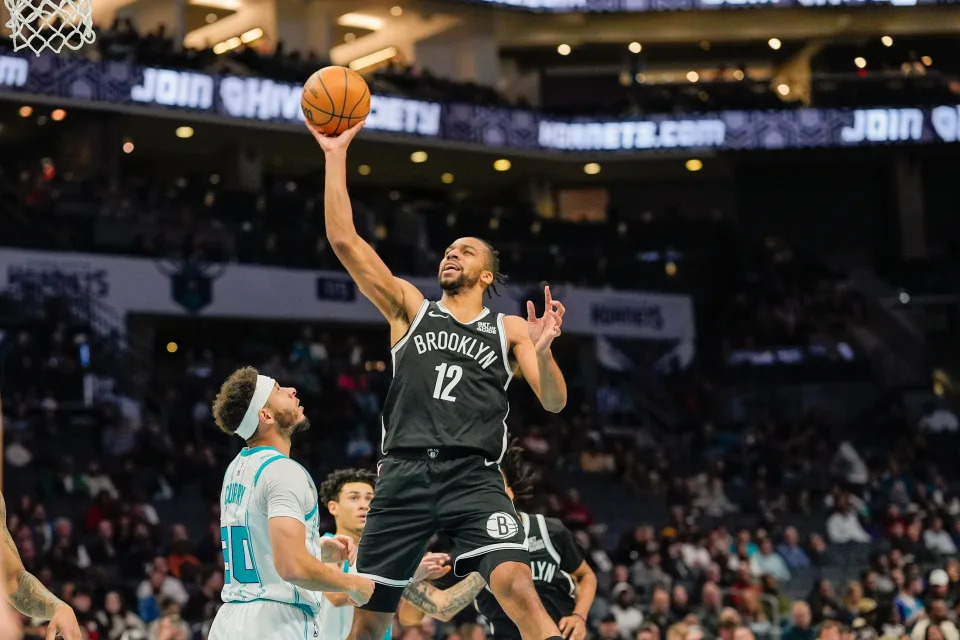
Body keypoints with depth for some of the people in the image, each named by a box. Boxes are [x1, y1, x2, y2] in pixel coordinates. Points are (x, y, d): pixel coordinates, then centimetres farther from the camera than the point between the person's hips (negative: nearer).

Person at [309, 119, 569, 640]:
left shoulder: (509, 329, 15)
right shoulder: (409, 307, 16)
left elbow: (554, 402, 6)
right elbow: (344, 240, 7)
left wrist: (542, 350, -14)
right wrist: (336, 155, 4)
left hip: (474, 477, -1)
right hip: (404, 474, 1)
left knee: (518, 589, -24)